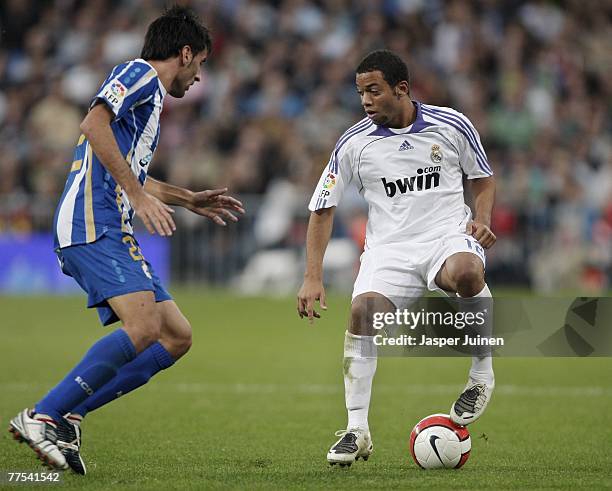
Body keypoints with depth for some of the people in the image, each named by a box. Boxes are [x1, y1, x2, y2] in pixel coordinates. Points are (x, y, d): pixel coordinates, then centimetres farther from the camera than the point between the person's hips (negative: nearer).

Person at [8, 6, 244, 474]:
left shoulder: (150, 94, 29)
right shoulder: (140, 73, -1)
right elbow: (94, 124, -19)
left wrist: (191, 200, 45)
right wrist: (139, 195, -21)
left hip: (110, 232, 10)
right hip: (93, 225, -10)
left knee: (177, 336, 3)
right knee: (143, 328, -25)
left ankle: (66, 416, -2)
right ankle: (43, 417, -22)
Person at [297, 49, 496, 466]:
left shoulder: (452, 125, 1)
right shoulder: (354, 143, 2)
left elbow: (484, 180, 16)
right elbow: (322, 209, 7)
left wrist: (482, 221, -5)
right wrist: (313, 278, -1)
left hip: (448, 235, -1)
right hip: (389, 248, 1)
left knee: (466, 272, -38)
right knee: (363, 309, -28)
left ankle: (482, 375, -13)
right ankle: (357, 430, -17)